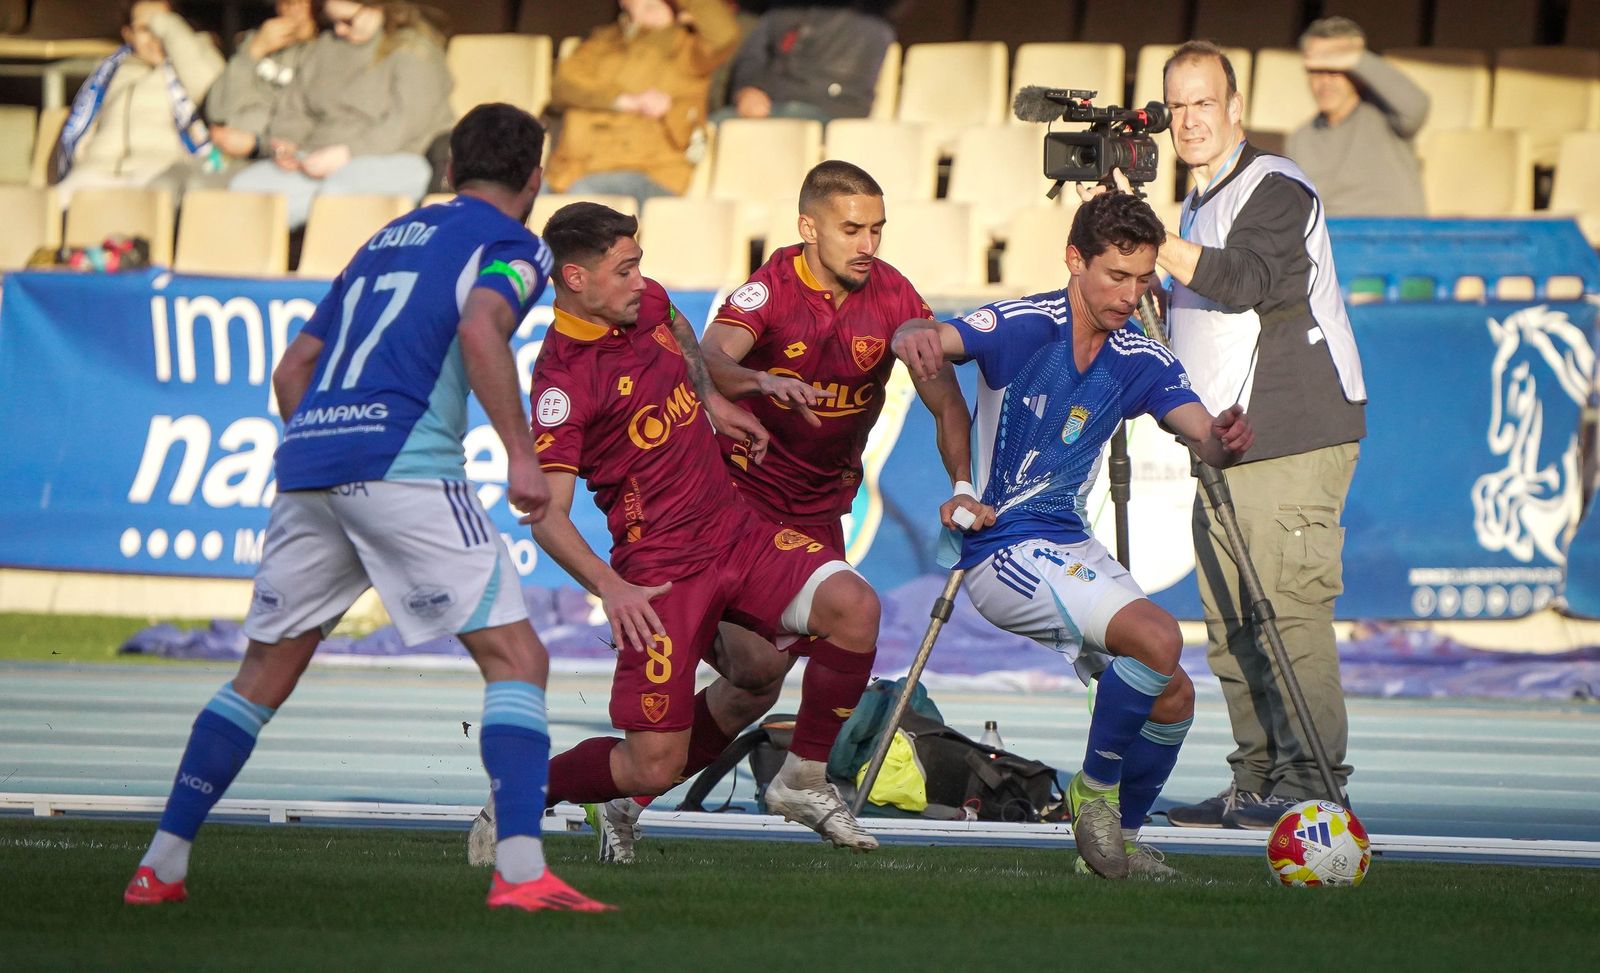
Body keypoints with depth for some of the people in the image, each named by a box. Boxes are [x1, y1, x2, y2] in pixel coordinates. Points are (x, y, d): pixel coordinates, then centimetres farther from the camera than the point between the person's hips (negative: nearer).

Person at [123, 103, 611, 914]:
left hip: (309, 458, 7)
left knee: (264, 674, 18)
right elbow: (479, 329, -16)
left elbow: (292, 369, 29)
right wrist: (520, 453, -16)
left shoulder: (387, 239, 28)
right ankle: (521, 871, -19)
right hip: (406, 464, -7)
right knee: (516, 658, -4)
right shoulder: (512, 244, 7)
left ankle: (162, 863, 16)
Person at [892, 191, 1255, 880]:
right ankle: (1095, 788, -6)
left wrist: (1225, 441, -35)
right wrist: (915, 337, -59)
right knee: (1157, 638, -25)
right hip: (1003, 550, -7)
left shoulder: (1140, 361, 3)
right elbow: (936, 338, -33)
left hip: (1072, 549, 7)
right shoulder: (1022, 326, -15)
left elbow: (1204, 436, -9)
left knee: (1174, 696, 3)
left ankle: (1116, 840, 23)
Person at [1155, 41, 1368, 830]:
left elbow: (1244, 279, -22)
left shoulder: (1277, 188, -5)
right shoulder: (1200, 205, 22)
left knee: (1291, 609, -14)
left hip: (1295, 438, -9)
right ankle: (1255, 783, 10)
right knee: (1230, 623, 7)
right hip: (1225, 445, 9)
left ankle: (1312, 780, -15)